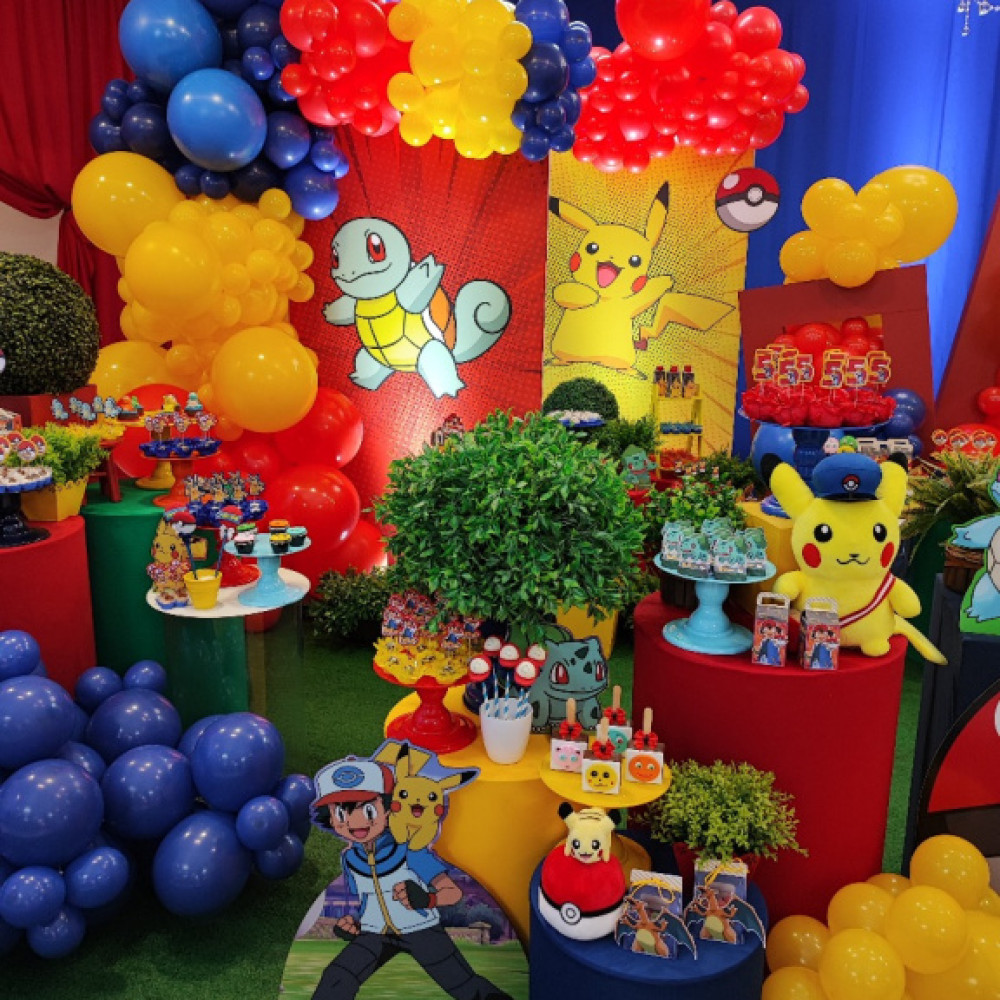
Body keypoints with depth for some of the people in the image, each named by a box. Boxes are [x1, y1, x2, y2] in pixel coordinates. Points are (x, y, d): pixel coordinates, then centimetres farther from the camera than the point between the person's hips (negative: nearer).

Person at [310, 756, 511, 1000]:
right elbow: (364, 901, 11)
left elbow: (454, 892, -17)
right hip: (374, 934, 4)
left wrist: (428, 900, -36)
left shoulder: (411, 854, -18)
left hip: (421, 931, -3)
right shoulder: (350, 860, -3)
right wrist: (354, 923, -9)